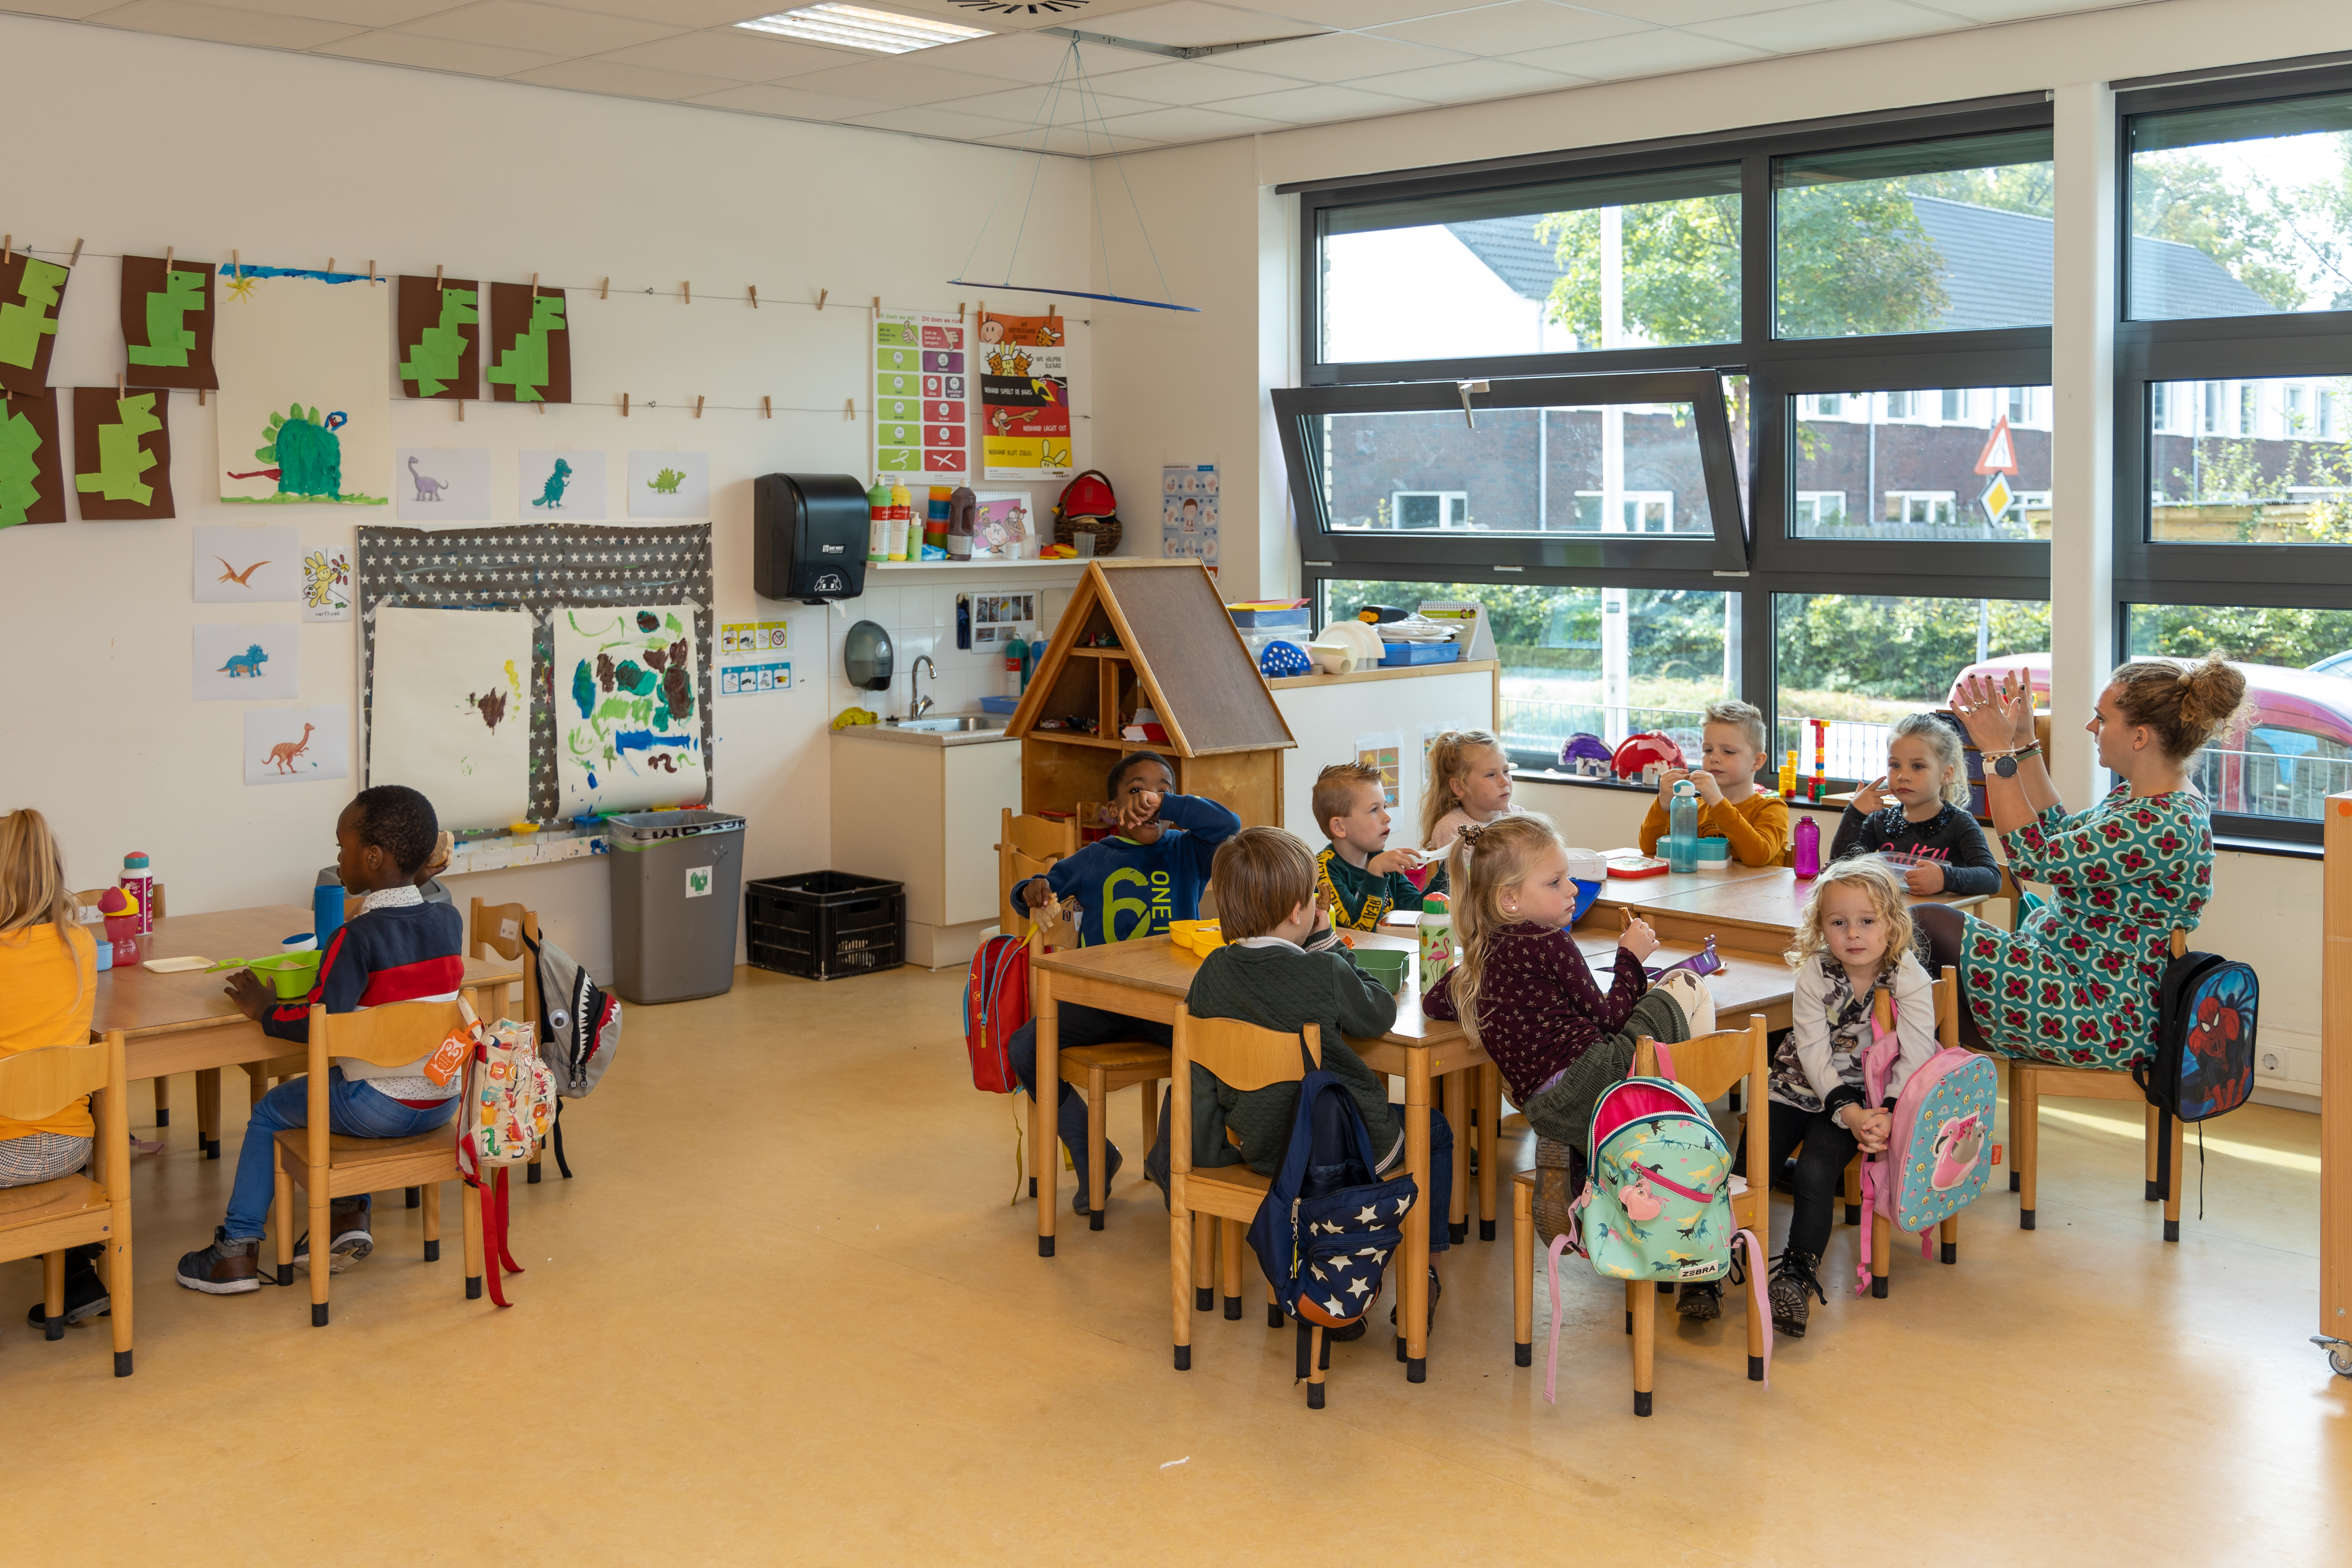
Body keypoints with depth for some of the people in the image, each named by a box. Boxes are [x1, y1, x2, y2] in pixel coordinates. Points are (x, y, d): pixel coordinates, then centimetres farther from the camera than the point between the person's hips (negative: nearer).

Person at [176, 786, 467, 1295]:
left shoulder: (357, 937, -19)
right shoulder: (450, 922, 0)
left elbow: (317, 1022, -23)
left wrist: (263, 1009, -7)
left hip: (381, 1108, -6)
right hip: (443, 1101, 6)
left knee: (270, 1112, 17)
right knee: (345, 1091, 35)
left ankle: (238, 1250, 18)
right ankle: (351, 1216, 26)